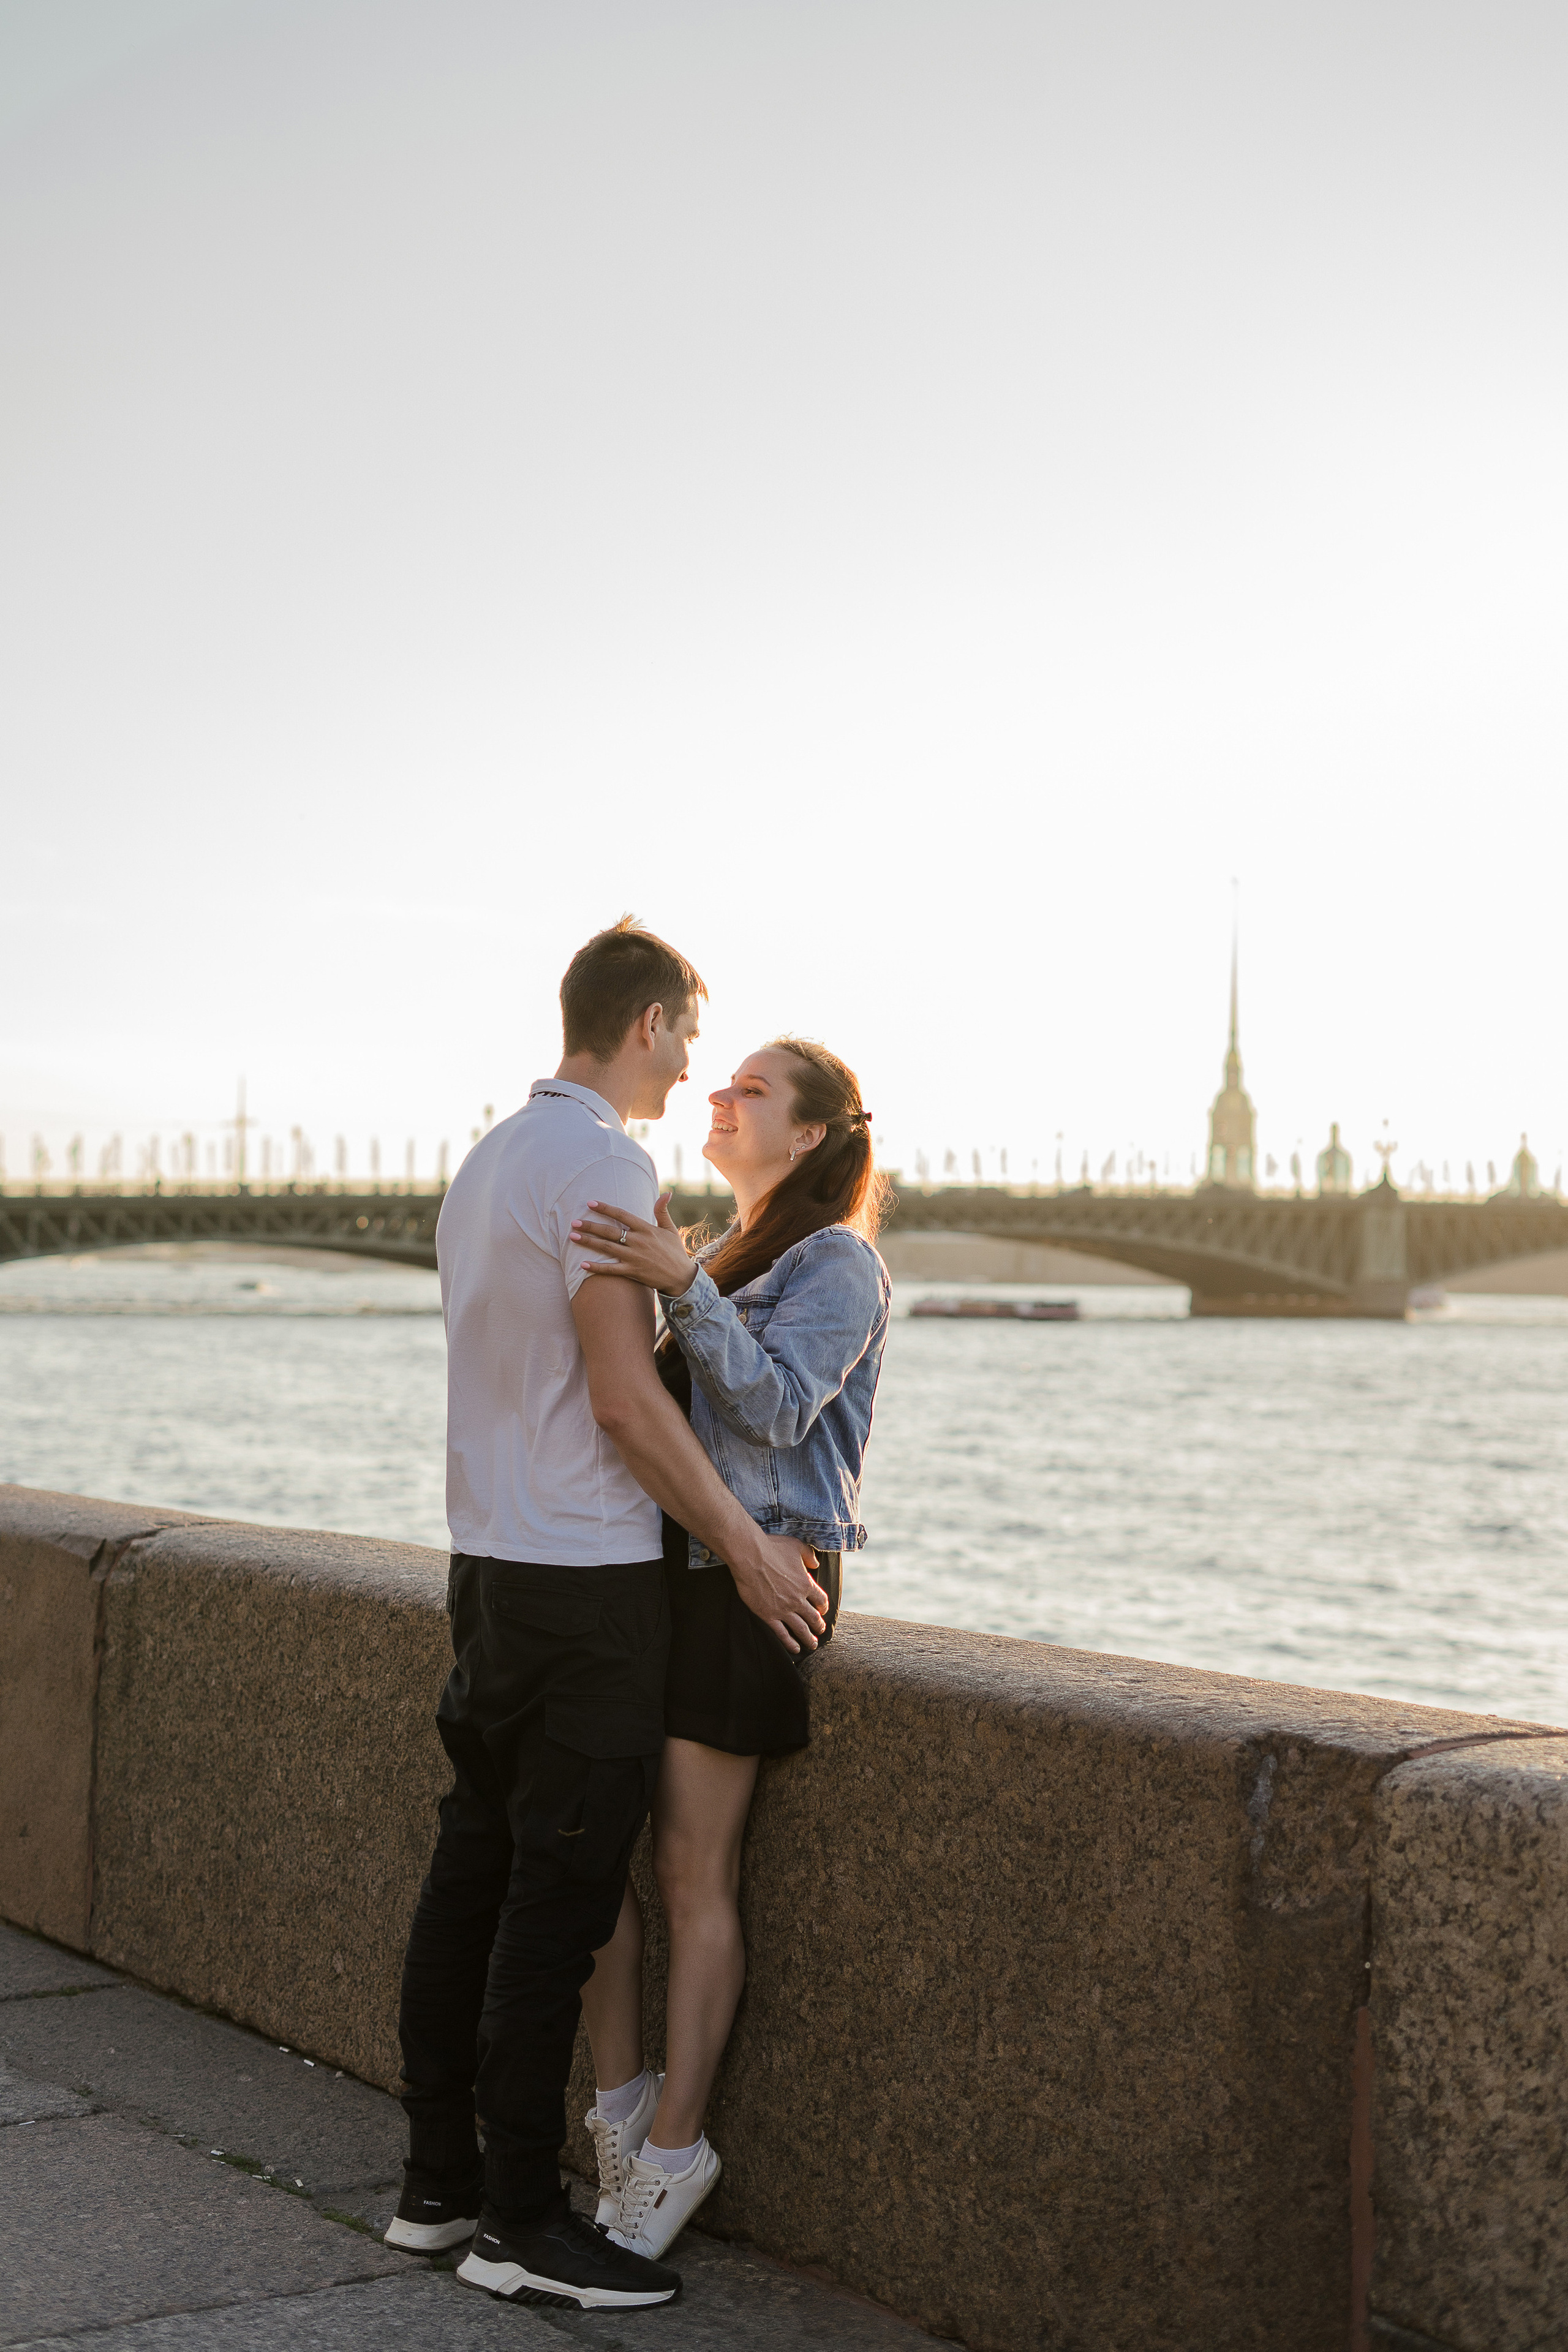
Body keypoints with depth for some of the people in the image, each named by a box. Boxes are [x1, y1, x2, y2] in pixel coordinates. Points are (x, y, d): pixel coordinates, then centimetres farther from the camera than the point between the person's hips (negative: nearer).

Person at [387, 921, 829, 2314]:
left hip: (489, 1560, 10)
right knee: (559, 1898, -4)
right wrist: (748, 1548, -11)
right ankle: (523, 2222, 2)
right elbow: (626, 1399, -18)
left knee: (475, 1875, 12)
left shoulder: (491, 1158, 16)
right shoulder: (601, 1160, -13)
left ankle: (441, 2182, 20)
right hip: (588, 1575, -9)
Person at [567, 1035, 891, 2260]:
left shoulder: (839, 1264, -4)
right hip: (660, 1560, 8)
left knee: (694, 1870, -5)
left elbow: (776, 1405, -20)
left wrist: (681, 1287, -29)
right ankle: (622, 2099, 15)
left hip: (754, 1569, -8)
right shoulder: (721, 1257, 22)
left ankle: (672, 2149, 5)